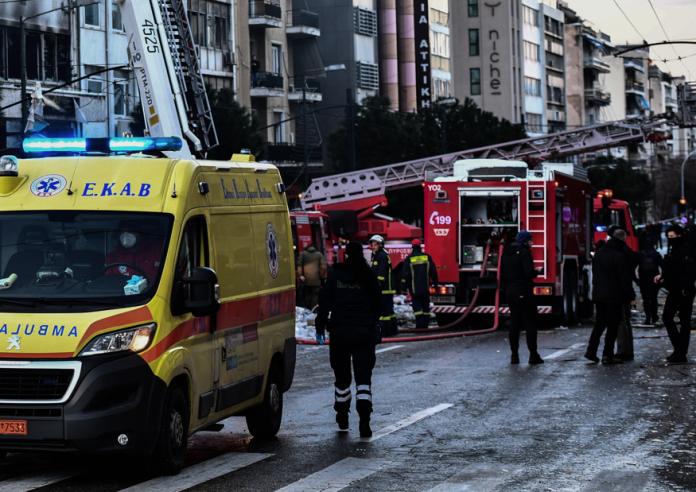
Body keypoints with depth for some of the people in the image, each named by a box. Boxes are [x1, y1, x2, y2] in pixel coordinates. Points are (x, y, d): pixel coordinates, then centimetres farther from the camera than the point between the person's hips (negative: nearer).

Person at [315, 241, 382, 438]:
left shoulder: (334, 276, -1)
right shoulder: (368, 277, 2)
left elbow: (325, 302, -2)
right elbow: (377, 304, 9)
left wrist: (320, 327, 5)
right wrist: (373, 323, 25)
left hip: (339, 332, 0)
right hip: (364, 332, 0)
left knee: (341, 376, 14)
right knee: (363, 375, -3)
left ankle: (342, 416, 25)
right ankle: (364, 419, -19)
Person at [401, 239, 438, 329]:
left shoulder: (409, 259, -6)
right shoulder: (427, 257, 1)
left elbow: (405, 274, -7)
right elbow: (433, 271, 4)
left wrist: (404, 287, -1)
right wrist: (435, 283, 17)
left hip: (414, 289, -3)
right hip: (426, 288, 3)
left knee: (417, 307, -4)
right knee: (426, 307, 11)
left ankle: (420, 325, -12)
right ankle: (425, 324, 13)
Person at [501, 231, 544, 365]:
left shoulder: (506, 253, 12)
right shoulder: (524, 253, -13)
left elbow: (502, 274, 16)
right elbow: (529, 273, -21)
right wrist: (537, 271, -1)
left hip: (511, 293, 7)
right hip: (524, 293, -7)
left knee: (514, 324, 9)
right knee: (530, 324, -1)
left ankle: (514, 355, 8)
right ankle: (533, 355, 0)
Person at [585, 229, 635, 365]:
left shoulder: (599, 253, 8)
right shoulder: (618, 256, -18)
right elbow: (625, 279, -17)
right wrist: (631, 296, -10)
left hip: (598, 295, 7)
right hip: (614, 296, -7)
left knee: (600, 323, 17)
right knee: (612, 325, 0)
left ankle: (591, 350, 12)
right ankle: (608, 355, 1)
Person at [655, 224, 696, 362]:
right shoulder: (672, 250, 13)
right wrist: (661, 276, 9)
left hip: (684, 293, -10)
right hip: (674, 291, 10)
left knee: (684, 322, -2)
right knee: (666, 317, 10)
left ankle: (681, 353, 2)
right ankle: (679, 348, 20)